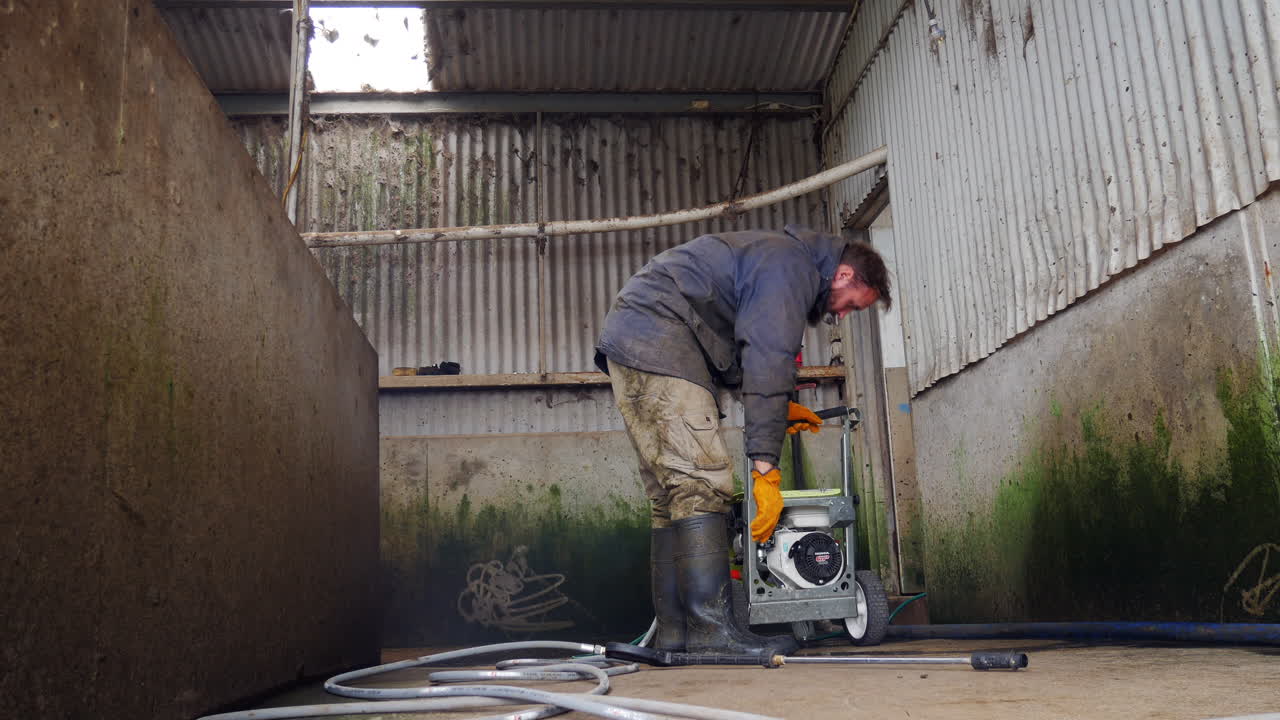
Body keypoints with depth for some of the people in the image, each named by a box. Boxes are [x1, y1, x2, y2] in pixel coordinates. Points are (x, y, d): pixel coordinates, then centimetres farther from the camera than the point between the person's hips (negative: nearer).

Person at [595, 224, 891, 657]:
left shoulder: (776, 257, 25)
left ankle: (673, 632, 8)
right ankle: (712, 630, -19)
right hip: (657, 337, -11)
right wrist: (765, 467, -19)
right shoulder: (793, 267, -8)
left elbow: (747, 357, 34)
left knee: (671, 496, 7)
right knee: (702, 483, -16)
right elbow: (768, 363, -17)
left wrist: (780, 408, 29)